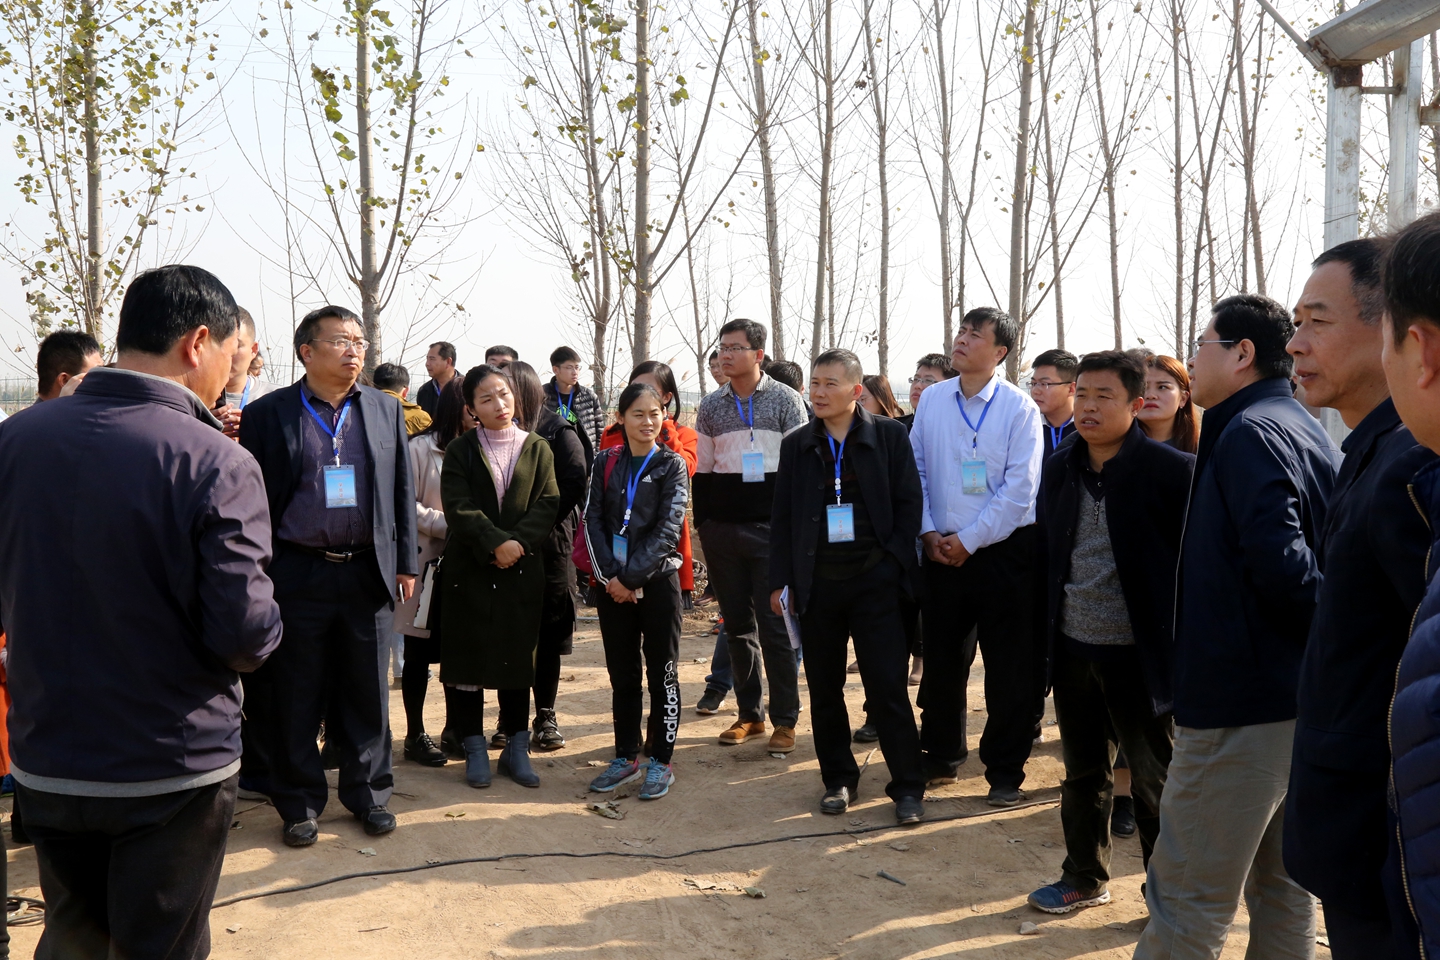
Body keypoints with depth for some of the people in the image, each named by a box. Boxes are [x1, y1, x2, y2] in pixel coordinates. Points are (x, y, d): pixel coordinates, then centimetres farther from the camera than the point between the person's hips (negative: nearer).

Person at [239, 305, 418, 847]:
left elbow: (402, 491, 10)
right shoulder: (268, 414, -1)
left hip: (368, 573, 2)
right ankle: (300, 803, 22)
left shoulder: (386, 410, 8)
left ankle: (368, 792, 26)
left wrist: (406, 563, 6)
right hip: (297, 575, -2)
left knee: (367, 691, 11)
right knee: (295, 697, 7)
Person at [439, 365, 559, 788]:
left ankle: (516, 748, 17)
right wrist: (496, 543, -19)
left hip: (522, 569, 1)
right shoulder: (460, 452, 3)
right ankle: (474, 749, 13)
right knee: (466, 657, 1)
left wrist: (518, 541, -16)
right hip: (469, 569, -1)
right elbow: (458, 509, -8)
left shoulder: (537, 448, 7)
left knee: (518, 657, 7)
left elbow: (548, 504, -2)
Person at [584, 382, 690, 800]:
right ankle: (625, 757, 22)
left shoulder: (672, 465, -2)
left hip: (657, 581, -3)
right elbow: (593, 520, 1)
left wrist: (631, 576, -15)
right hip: (613, 584, 3)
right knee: (622, 674, 11)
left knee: (662, 673, 4)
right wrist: (610, 575, -10)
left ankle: (661, 762, 12)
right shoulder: (607, 463, 7)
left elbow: (668, 529, -10)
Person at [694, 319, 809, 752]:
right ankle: (750, 714, 21)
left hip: (771, 526, -4)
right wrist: (703, 523, 6)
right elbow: (703, 469, 13)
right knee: (737, 624, 10)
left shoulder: (785, 400, 0)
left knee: (775, 626, -2)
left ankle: (785, 720, 8)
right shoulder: (711, 407, 9)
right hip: (722, 529, 4)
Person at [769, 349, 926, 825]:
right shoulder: (797, 445, 8)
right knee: (824, 690, 9)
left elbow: (908, 503, 0)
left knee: (888, 687, -2)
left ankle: (907, 786, 9)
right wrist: (780, 580, 3)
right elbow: (782, 517, 9)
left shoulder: (889, 435, 0)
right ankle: (838, 780, 23)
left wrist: (893, 562, -8)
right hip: (817, 584, 3)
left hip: (874, 580, -3)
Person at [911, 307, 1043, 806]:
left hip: (1002, 551, -4)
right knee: (942, 658, 13)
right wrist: (929, 533, -3)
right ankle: (941, 756, 31)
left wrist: (968, 541, -12)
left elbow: (1019, 490, -11)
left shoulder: (1019, 409, -8)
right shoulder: (932, 400, 5)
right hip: (941, 551, 4)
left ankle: (1005, 772, 18)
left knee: (1009, 668, 3)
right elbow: (916, 469, 7)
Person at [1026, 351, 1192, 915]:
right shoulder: (1059, 470, 5)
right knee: (1083, 774, 18)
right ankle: (1084, 878, 35)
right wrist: (1045, 637, 9)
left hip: (1137, 655, -5)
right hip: (1073, 650, 5)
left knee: (1155, 781, 9)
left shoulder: (1171, 471, -12)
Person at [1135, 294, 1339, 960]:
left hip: (1241, 704, -10)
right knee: (1280, 885, 19)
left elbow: (1277, 558, -25)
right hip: (1298, 697, 10)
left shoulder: (1249, 432, -15)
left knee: (1188, 902, -2)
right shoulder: (1302, 429, 15)